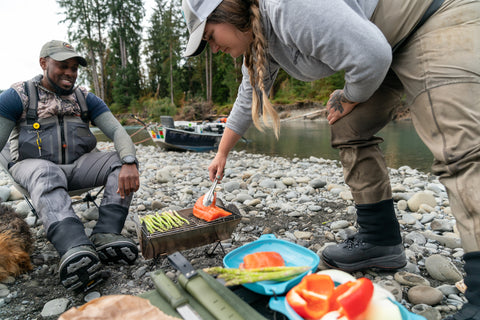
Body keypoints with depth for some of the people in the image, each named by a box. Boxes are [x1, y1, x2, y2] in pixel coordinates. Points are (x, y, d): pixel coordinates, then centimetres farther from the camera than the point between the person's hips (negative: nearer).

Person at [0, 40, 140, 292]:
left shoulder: (86, 98, 9)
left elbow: (116, 131, -4)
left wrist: (129, 163, -26)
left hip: (79, 165, 3)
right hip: (34, 165, -3)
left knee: (121, 162, -22)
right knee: (46, 176, -38)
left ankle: (105, 236, -38)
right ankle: (75, 250, -58)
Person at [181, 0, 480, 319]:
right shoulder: (257, 39, 3)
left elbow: (371, 56, -31)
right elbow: (248, 100, 15)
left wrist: (348, 102, -10)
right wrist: (222, 154, 22)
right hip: (390, 46, 9)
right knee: (348, 131, 2)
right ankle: (381, 240, 8)